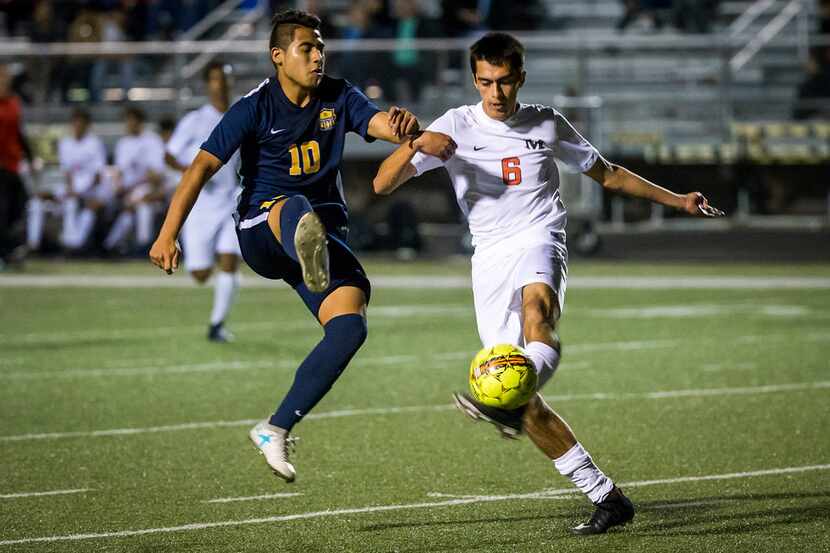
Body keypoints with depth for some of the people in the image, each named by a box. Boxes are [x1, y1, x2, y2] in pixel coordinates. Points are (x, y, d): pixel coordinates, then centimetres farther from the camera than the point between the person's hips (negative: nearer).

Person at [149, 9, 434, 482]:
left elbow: (380, 123, -12)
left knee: (350, 326, -19)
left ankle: (276, 430, -11)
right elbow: (204, 166, -10)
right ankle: (309, 260, -82)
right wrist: (168, 235, -20)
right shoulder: (257, 107, -5)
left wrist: (402, 126, -39)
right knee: (296, 208, -41)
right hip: (261, 230, -4)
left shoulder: (339, 97, 6)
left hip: (327, 233, 4)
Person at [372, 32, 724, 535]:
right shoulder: (456, 126, 8)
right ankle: (606, 496, 0)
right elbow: (383, 184, 1)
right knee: (526, 403, -7)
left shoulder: (547, 124, 11)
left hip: (538, 239, -1)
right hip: (490, 256, 1)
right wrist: (417, 145, -18)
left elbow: (607, 173, 26)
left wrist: (677, 201, 22)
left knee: (536, 303, -40)